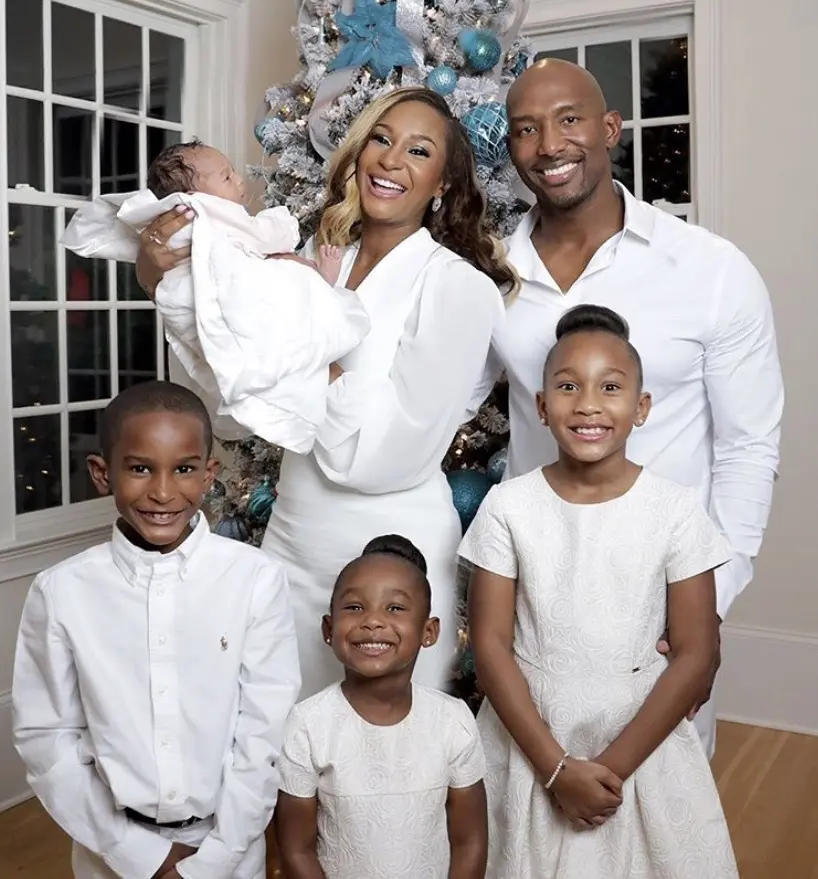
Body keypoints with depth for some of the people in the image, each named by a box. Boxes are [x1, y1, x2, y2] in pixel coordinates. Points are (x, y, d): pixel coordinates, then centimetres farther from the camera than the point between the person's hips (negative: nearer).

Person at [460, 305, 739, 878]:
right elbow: (490, 644, -8)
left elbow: (696, 655, -7)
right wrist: (556, 766, -13)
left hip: (643, 740, 0)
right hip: (529, 737, 1)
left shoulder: (676, 509, -9)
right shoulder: (508, 505, -8)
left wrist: (614, 763, -12)